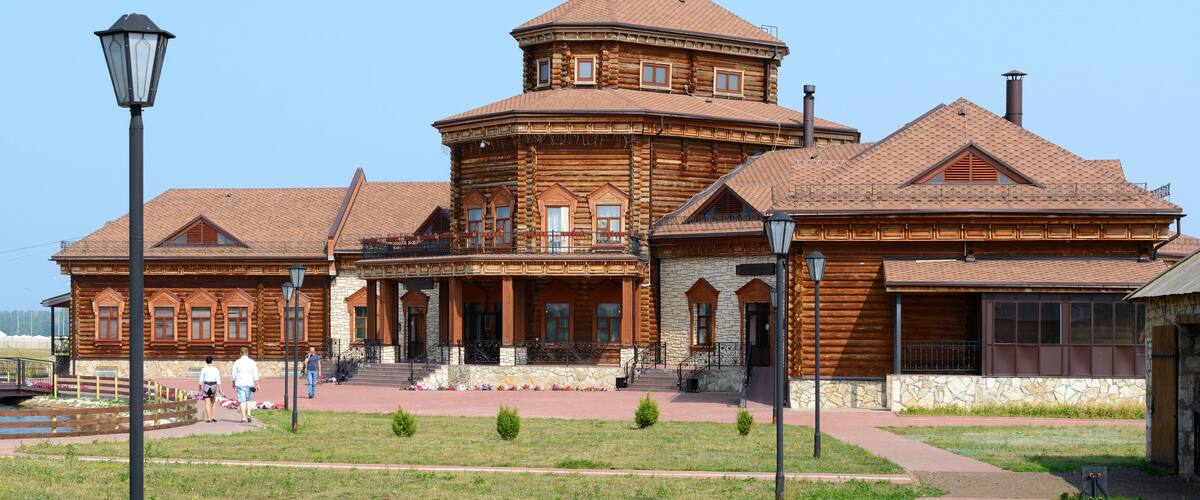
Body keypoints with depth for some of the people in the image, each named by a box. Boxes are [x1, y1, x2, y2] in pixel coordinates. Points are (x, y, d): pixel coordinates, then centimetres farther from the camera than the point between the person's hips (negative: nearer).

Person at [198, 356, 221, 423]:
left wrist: (200, 389, 6)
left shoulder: (203, 369, -4)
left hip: (206, 386, -2)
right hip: (214, 386, 2)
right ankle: (212, 417, 8)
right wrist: (219, 388, -1)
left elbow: (201, 380, -3)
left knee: (207, 403, 2)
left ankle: (208, 418, -3)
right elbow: (218, 380, -4)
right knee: (213, 402, 17)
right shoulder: (216, 369, -1)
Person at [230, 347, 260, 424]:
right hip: (249, 384, 1)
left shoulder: (237, 362, -2)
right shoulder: (252, 362, 0)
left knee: (242, 401, -1)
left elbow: (234, 374, 3)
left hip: (240, 384, -1)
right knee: (249, 400, 16)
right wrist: (257, 384, -2)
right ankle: (248, 414, -2)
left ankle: (244, 418, -5)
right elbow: (255, 374, -4)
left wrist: (233, 383, 16)